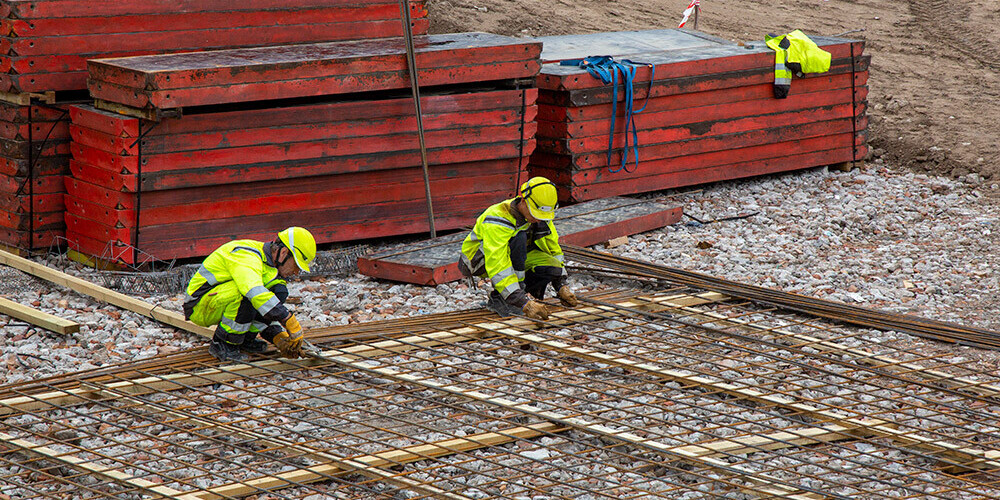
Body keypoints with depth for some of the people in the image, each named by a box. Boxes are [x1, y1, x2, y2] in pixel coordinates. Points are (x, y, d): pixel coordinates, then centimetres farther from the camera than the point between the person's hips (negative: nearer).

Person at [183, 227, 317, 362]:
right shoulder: (245, 256, -24)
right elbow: (255, 292, -43)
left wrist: (280, 338, -8)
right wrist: (293, 326, -43)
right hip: (200, 307, -9)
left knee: (279, 291, -5)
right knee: (249, 294, -34)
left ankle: (245, 339, 0)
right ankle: (221, 344, -19)